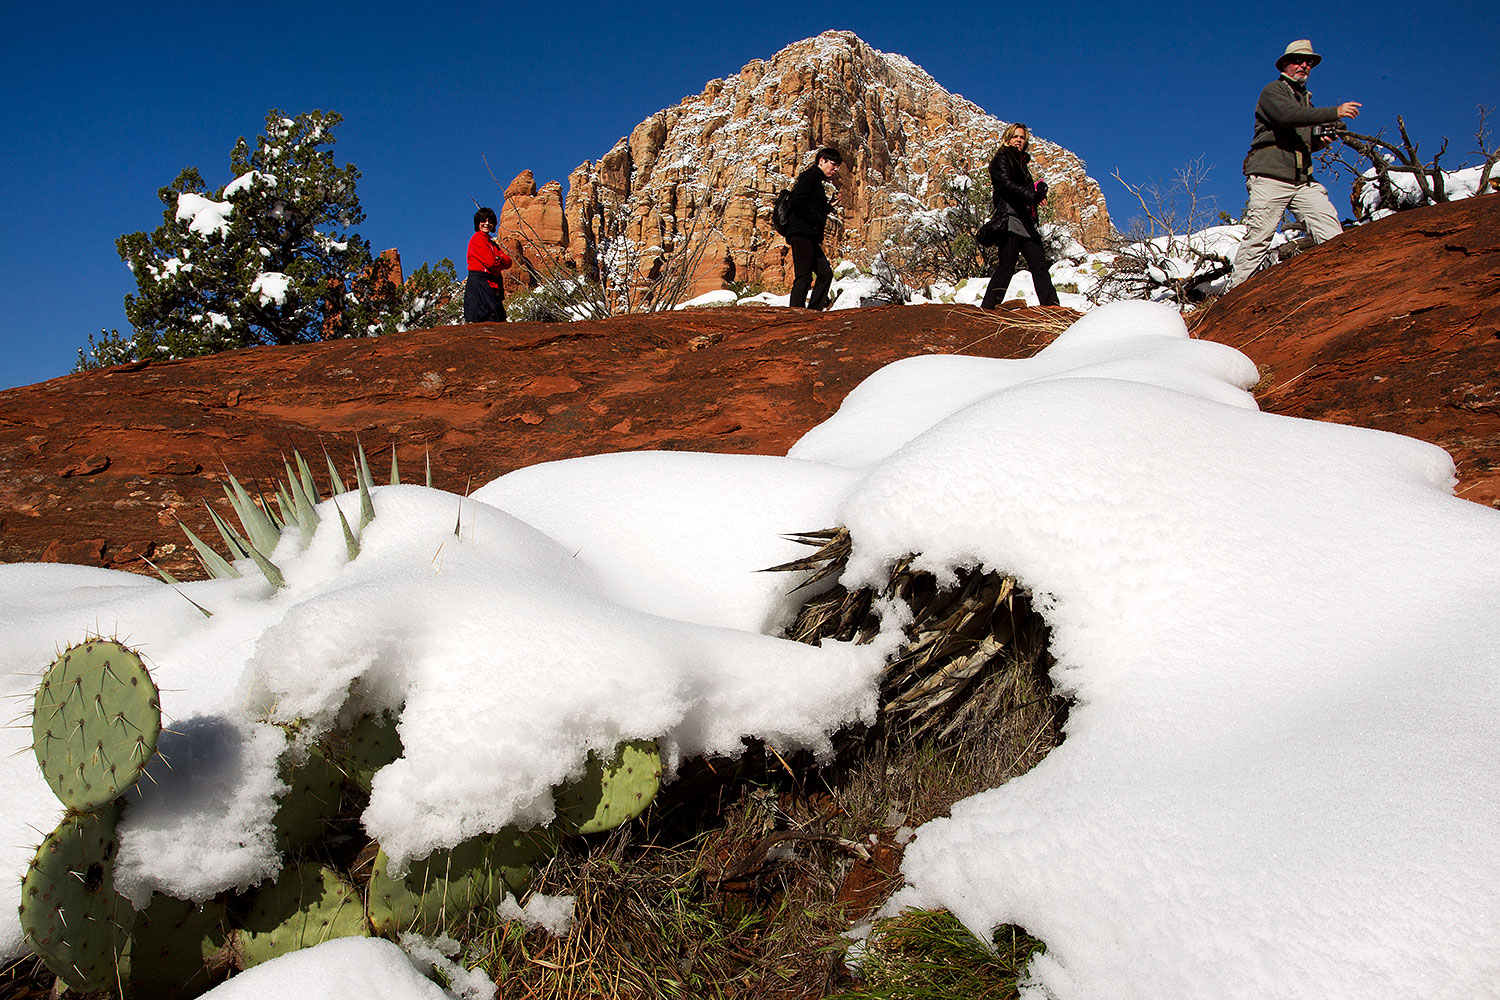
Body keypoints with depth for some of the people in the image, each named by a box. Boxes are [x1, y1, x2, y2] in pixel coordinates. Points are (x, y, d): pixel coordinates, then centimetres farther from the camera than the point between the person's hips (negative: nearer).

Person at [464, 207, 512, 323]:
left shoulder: (493, 243, 23)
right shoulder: (477, 238, -3)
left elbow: (508, 262, 12)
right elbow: (490, 262, -14)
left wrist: (499, 259, -9)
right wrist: (501, 263, 6)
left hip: (491, 284, 9)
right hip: (479, 281, -9)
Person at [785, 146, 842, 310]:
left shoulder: (817, 181, 25)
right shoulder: (810, 175, -4)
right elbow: (798, 201, -19)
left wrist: (830, 206, 15)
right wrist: (818, 220, -15)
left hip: (810, 237, 10)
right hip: (801, 234, -10)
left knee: (825, 273, 6)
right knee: (804, 276, -14)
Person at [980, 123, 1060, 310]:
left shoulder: (1022, 163, 27)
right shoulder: (1001, 160, 3)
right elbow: (1007, 184, -15)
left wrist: (1039, 190, 2)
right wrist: (1032, 195, -26)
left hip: (1027, 224, 8)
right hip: (1010, 220, -8)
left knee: (1039, 264, 0)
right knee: (1006, 265, -13)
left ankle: (1051, 306, -3)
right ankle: (987, 307, -13)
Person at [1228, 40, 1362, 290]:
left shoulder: (1306, 99, 27)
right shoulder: (1273, 91, 4)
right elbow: (1287, 115, -19)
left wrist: (1319, 141, 10)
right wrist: (1334, 113, -20)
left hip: (1303, 180, 7)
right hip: (1270, 175, -7)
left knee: (1330, 229, -10)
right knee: (1259, 237, -11)